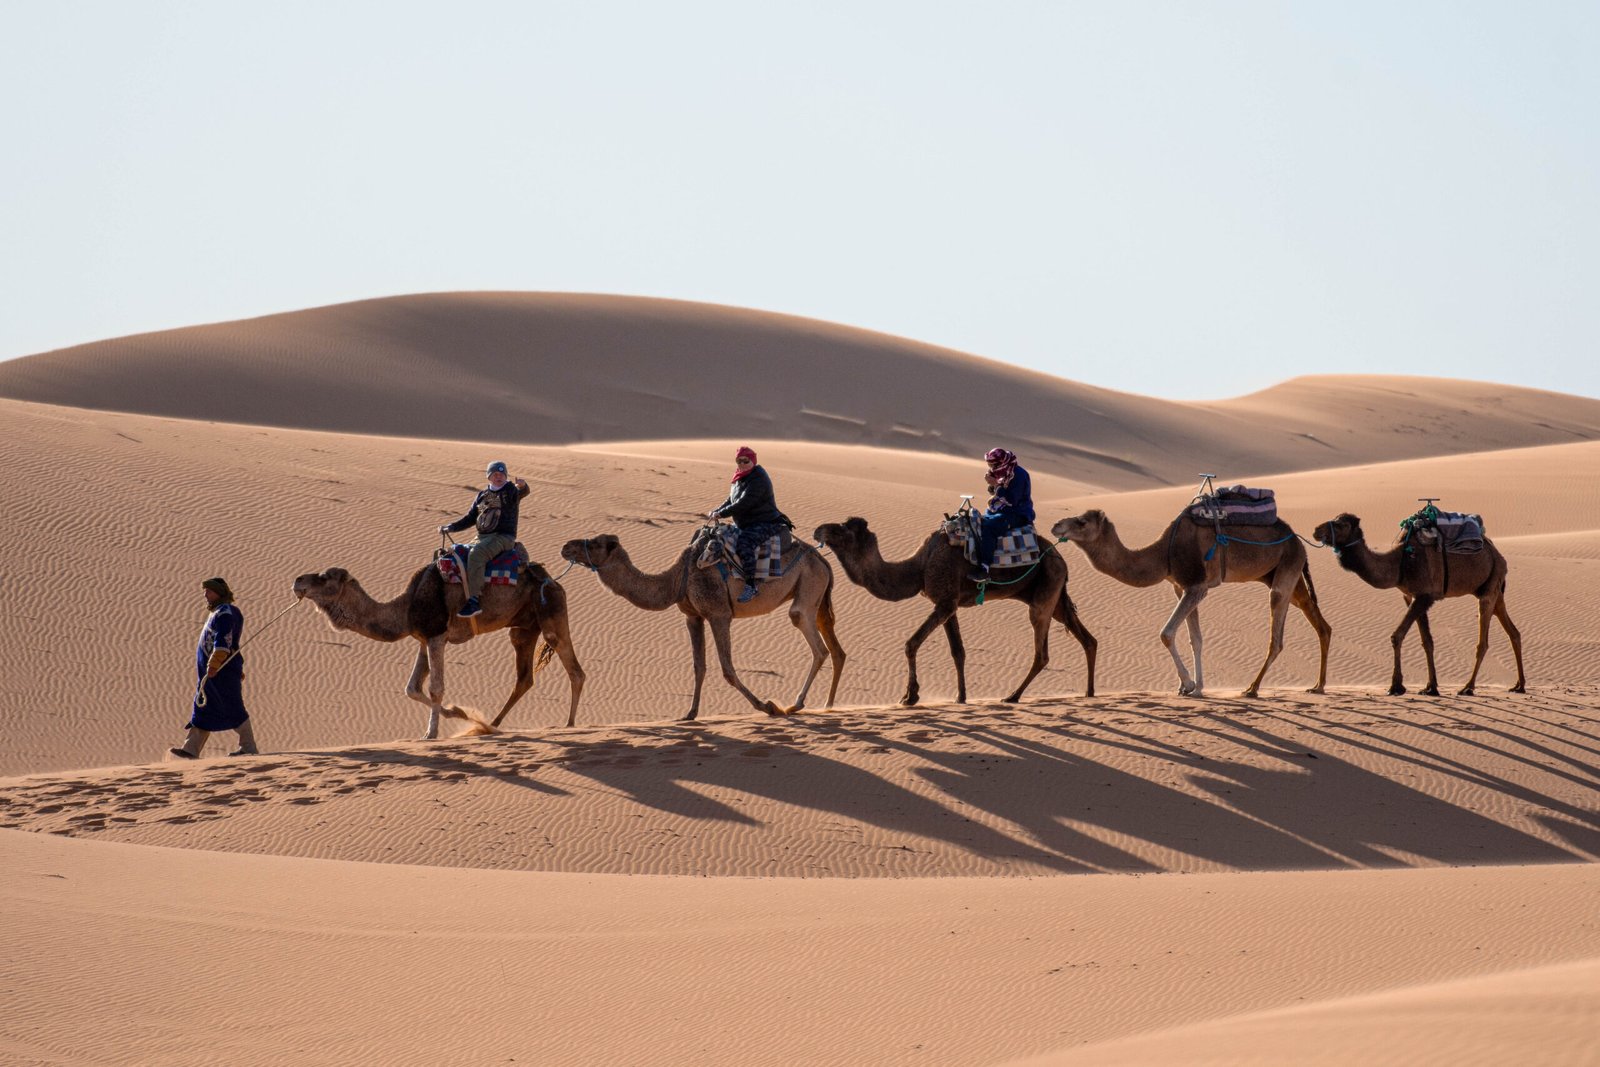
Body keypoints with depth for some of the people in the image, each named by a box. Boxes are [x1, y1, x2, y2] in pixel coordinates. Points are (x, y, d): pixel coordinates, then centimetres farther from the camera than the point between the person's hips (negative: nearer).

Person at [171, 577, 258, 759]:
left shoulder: (225, 613, -14)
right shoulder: (217, 613, 19)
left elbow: (223, 643, -25)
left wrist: (214, 665, -32)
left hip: (223, 671, -11)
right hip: (210, 671, 11)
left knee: (233, 710, -3)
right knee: (202, 710, 6)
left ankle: (248, 746, 4)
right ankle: (191, 749, 4)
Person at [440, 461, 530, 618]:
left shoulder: (510, 491, 2)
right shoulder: (482, 496, 18)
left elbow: (522, 492, -22)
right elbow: (469, 518, 20)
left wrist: (522, 485, -47)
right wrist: (449, 527, 6)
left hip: (503, 537, -7)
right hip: (482, 538, 7)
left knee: (476, 554, -33)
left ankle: (473, 600, -39)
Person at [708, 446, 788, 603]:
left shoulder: (758, 480, -18)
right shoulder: (740, 479, 12)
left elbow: (743, 503, -26)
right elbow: (731, 501, 19)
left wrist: (721, 513, -22)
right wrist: (715, 511, 1)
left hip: (765, 523, -10)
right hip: (745, 525, 10)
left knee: (745, 543, -36)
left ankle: (750, 586, -38)